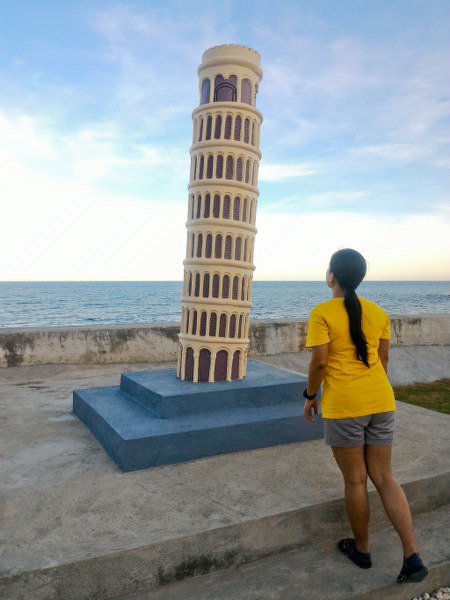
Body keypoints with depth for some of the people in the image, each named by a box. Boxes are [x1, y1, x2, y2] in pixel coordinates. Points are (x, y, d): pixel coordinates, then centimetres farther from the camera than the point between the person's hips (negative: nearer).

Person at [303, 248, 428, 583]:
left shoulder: (322, 313, -11)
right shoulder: (378, 313, 5)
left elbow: (319, 362, -15)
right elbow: (382, 359, 12)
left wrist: (310, 396, 0)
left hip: (343, 405, -5)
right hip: (381, 401, 5)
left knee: (355, 481, 12)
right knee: (384, 479, 16)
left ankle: (362, 550, 30)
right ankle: (413, 557, 12)